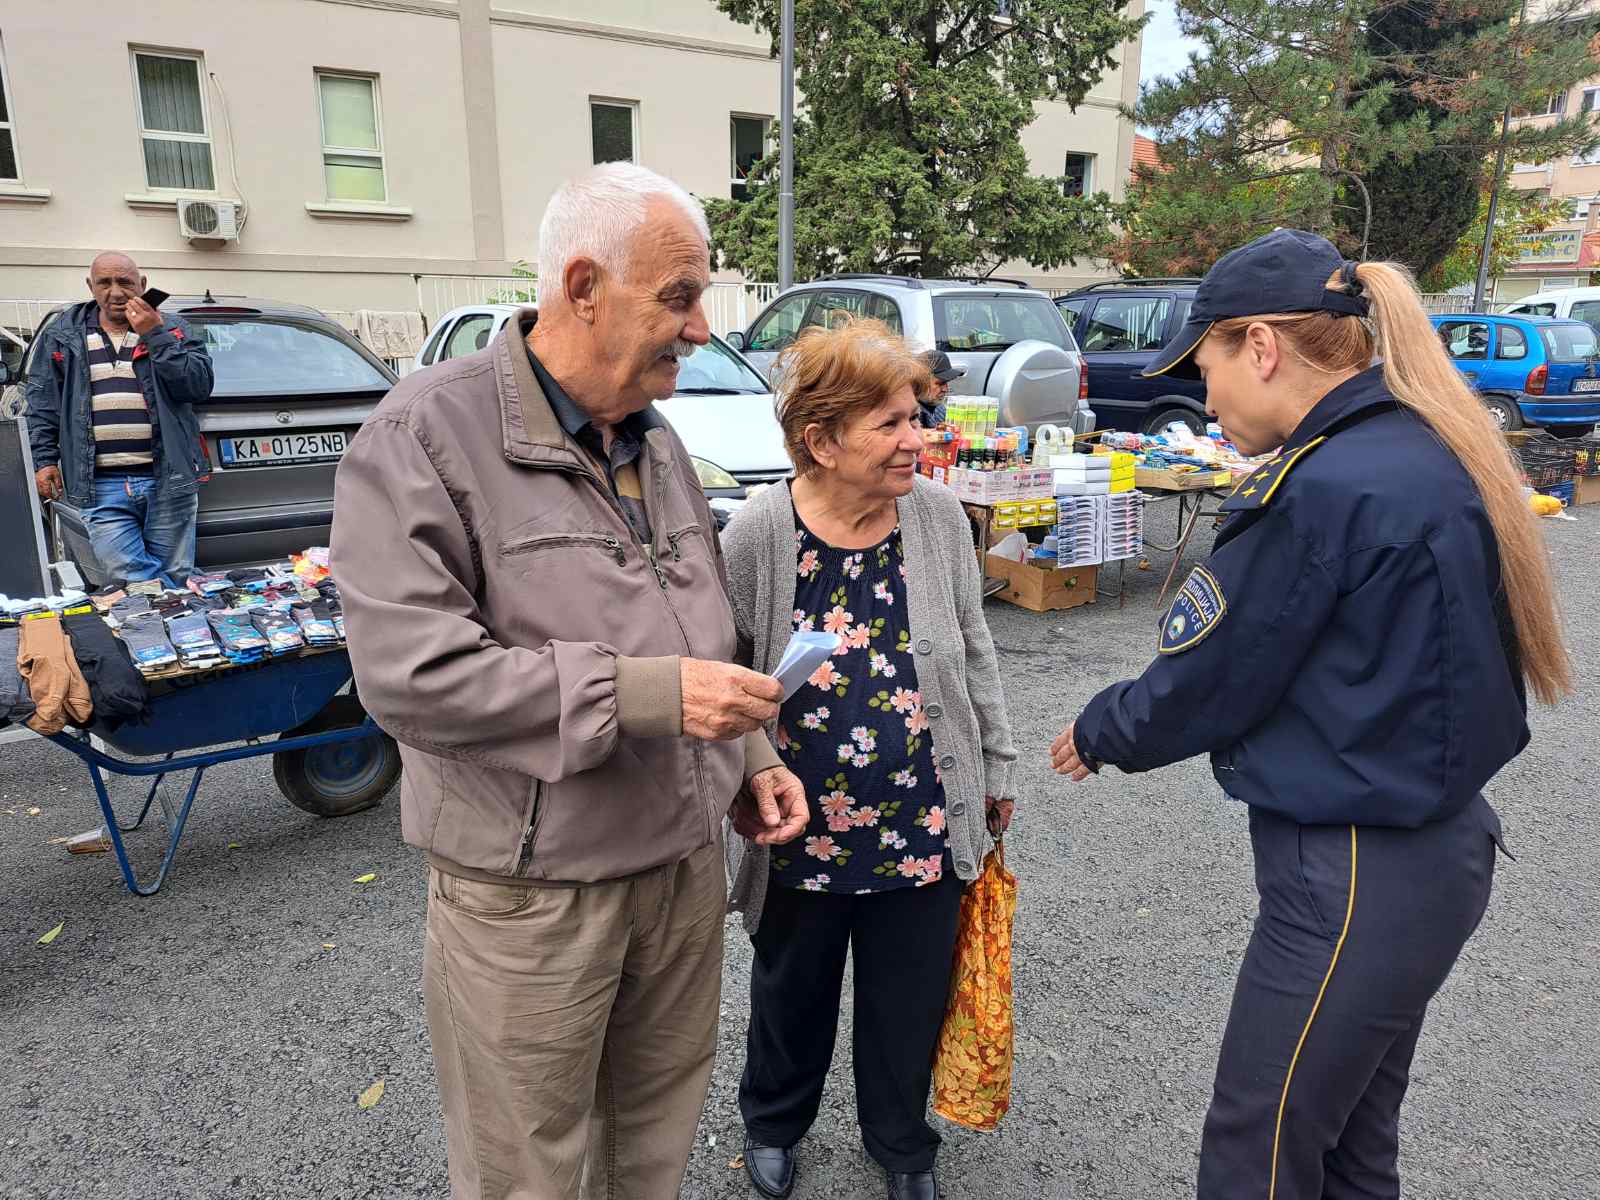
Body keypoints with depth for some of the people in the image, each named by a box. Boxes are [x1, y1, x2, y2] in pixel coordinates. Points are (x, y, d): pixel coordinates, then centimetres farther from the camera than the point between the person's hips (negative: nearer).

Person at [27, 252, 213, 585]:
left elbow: (200, 386, -5)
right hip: (100, 486, 1)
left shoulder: (172, 329, 9)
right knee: (130, 580, -8)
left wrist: (156, 336, -10)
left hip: (168, 479, -1)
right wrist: (44, 458, 6)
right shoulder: (63, 334, 14)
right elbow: (42, 402, 15)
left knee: (175, 579, 4)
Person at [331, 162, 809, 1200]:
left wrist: (751, 760, 7)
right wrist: (645, 692, -27)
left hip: (687, 870, 6)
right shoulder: (427, 435, -16)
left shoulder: (659, 442, 8)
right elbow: (410, 674, -24)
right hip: (533, 900, -6)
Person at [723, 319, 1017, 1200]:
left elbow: (973, 653, 4)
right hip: (804, 829, -1)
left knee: (910, 1001, 19)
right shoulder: (757, 536, -16)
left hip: (926, 821, 2)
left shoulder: (938, 515, -8)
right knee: (793, 993, 22)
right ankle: (773, 1122, 53)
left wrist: (995, 767, 9)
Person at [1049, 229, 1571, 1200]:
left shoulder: (1323, 489, -24)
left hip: (1354, 875, -9)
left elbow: (1210, 681, -14)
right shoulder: (1431, 458, 5)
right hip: (1431, 846, 9)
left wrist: (1097, 734, 5)